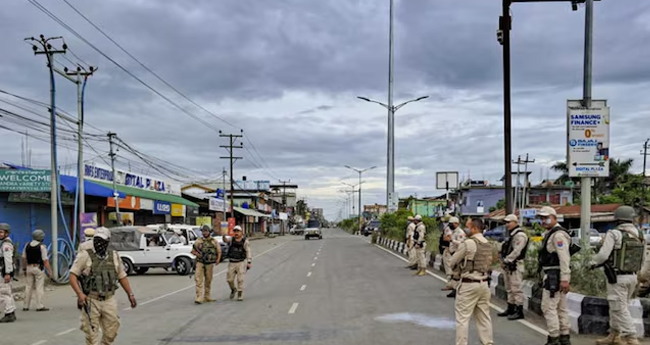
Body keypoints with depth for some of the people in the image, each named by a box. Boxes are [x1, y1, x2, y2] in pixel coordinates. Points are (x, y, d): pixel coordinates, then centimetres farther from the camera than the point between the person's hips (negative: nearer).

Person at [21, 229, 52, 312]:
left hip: (29, 267, 5)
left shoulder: (27, 245, 6)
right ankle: (39, 306, -5)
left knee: (28, 287, 12)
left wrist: (24, 269, 18)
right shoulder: (42, 246, -10)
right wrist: (49, 271, -7)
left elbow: (24, 258, 9)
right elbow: (45, 260, -12)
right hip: (38, 267, -5)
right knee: (39, 287, -2)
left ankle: (26, 306, 15)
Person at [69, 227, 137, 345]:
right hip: (90, 301, -4)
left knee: (111, 331, 8)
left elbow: (122, 276, 17)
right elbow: (73, 275, -9)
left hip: (109, 301, 4)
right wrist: (80, 293, -22)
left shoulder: (114, 256, 8)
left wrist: (130, 294, 12)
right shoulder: (85, 255, -5)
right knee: (91, 333, 0)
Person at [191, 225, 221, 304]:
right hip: (200, 263, 0)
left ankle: (207, 296, 21)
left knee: (208, 280, 8)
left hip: (210, 263, 0)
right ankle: (199, 297, -15)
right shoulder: (198, 241, 7)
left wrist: (218, 259, -14)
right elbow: (193, 251, 11)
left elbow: (219, 251, 4)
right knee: (199, 279, -12)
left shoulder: (214, 241, 5)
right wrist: (196, 254, -11)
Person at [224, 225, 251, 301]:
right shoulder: (232, 239, 5)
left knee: (240, 280, -4)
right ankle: (233, 289, 33)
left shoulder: (245, 241, -2)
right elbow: (226, 240, -14)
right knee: (229, 279, 6)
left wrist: (249, 262, -11)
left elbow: (248, 252, -3)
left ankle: (240, 295, 5)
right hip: (232, 263, 3)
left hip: (241, 262, -3)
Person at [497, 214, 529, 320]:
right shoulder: (511, 235, 18)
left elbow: (516, 251, -21)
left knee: (516, 289, -8)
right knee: (509, 289, 17)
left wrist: (506, 261, -18)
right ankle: (510, 309, 26)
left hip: (515, 266, -10)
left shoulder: (520, 235, -14)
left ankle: (519, 311, -4)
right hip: (508, 266, 10)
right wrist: (503, 261, 4)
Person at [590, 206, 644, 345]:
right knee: (617, 307, 18)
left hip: (617, 277, -7)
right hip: (632, 276, 7)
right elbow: (641, 259, 8)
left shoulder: (614, 234, -16)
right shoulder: (639, 236, 3)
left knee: (620, 309, -2)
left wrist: (593, 262, 1)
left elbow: (603, 255, -18)